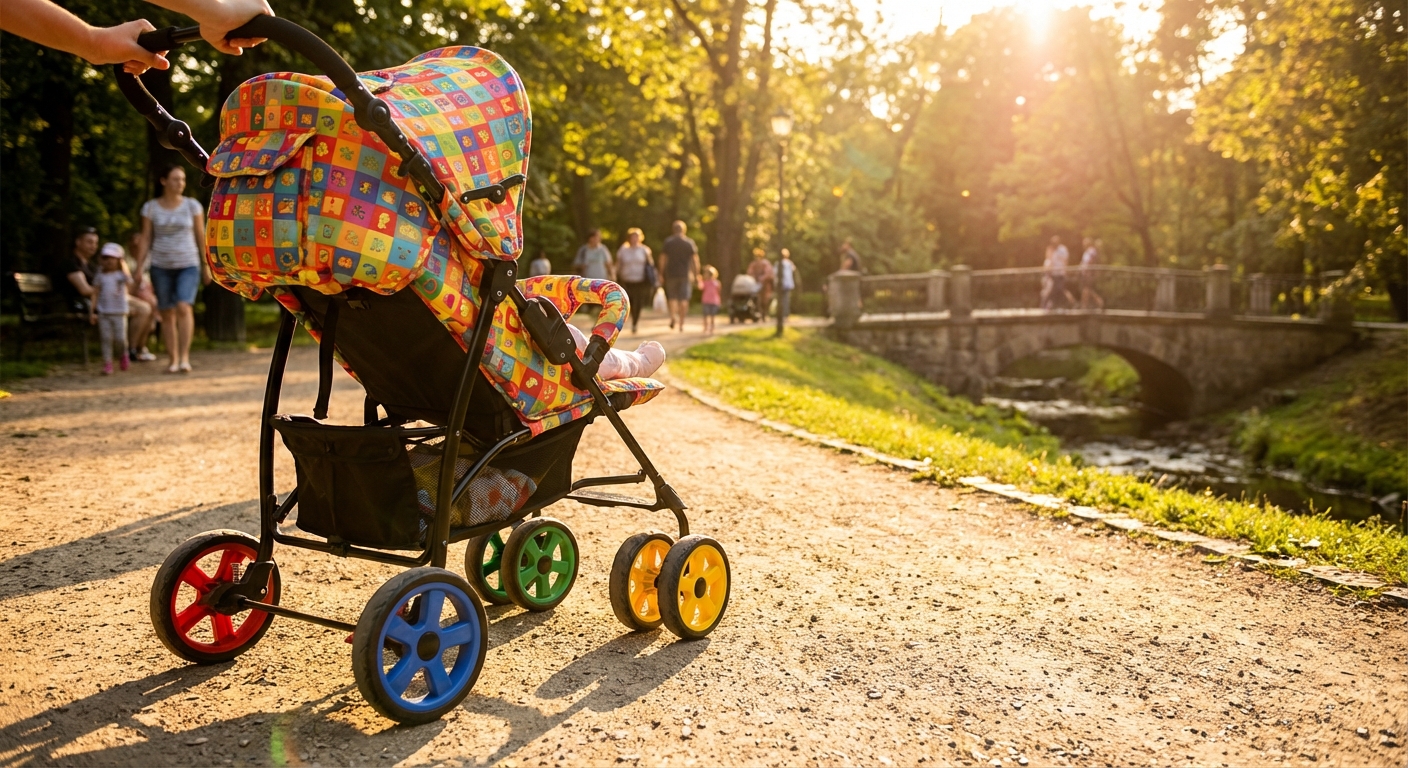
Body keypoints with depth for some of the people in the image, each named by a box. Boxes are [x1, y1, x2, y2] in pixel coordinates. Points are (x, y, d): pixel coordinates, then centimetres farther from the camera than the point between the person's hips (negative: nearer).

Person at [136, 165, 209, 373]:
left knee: (184, 307, -20)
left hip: (188, 265, -1)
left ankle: (185, 357, -17)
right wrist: (139, 268, 0)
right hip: (161, 266, 1)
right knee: (167, 314, 3)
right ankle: (173, 360, 9)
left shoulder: (192, 205, 2)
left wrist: (206, 265, 4)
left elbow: (201, 236, 5)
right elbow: (145, 239, 5)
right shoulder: (151, 207, 3)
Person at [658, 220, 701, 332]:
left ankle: (673, 316, -11)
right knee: (684, 299, 3)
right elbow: (695, 260, -2)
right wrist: (696, 275, 3)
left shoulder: (667, 242, 2)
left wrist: (661, 274, 5)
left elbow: (662, 259, 0)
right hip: (686, 274, 0)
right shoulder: (689, 243, 1)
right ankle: (681, 324, 0)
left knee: (672, 297, 13)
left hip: (671, 274, 1)